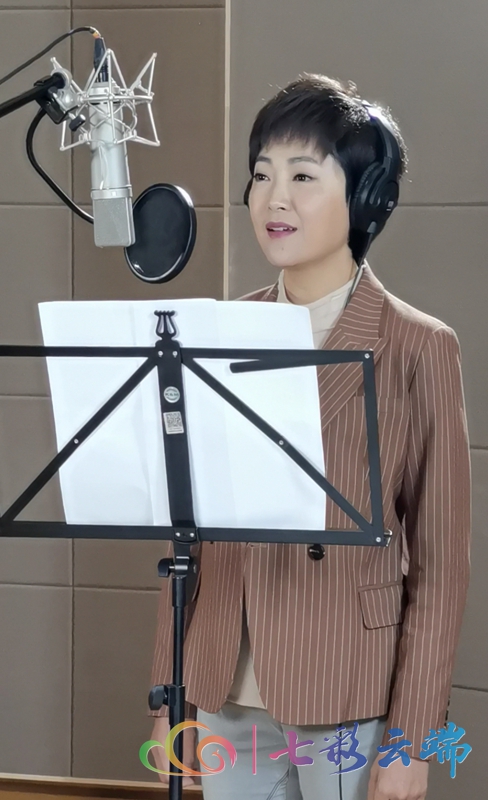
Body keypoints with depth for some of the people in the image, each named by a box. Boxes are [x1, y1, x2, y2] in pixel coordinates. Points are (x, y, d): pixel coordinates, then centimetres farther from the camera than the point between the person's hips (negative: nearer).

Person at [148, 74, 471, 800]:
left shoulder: (418, 349, -7)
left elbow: (440, 564, -6)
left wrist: (412, 738, -8)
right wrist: (171, 699, 7)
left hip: (354, 705, -4)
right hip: (230, 697, 4)